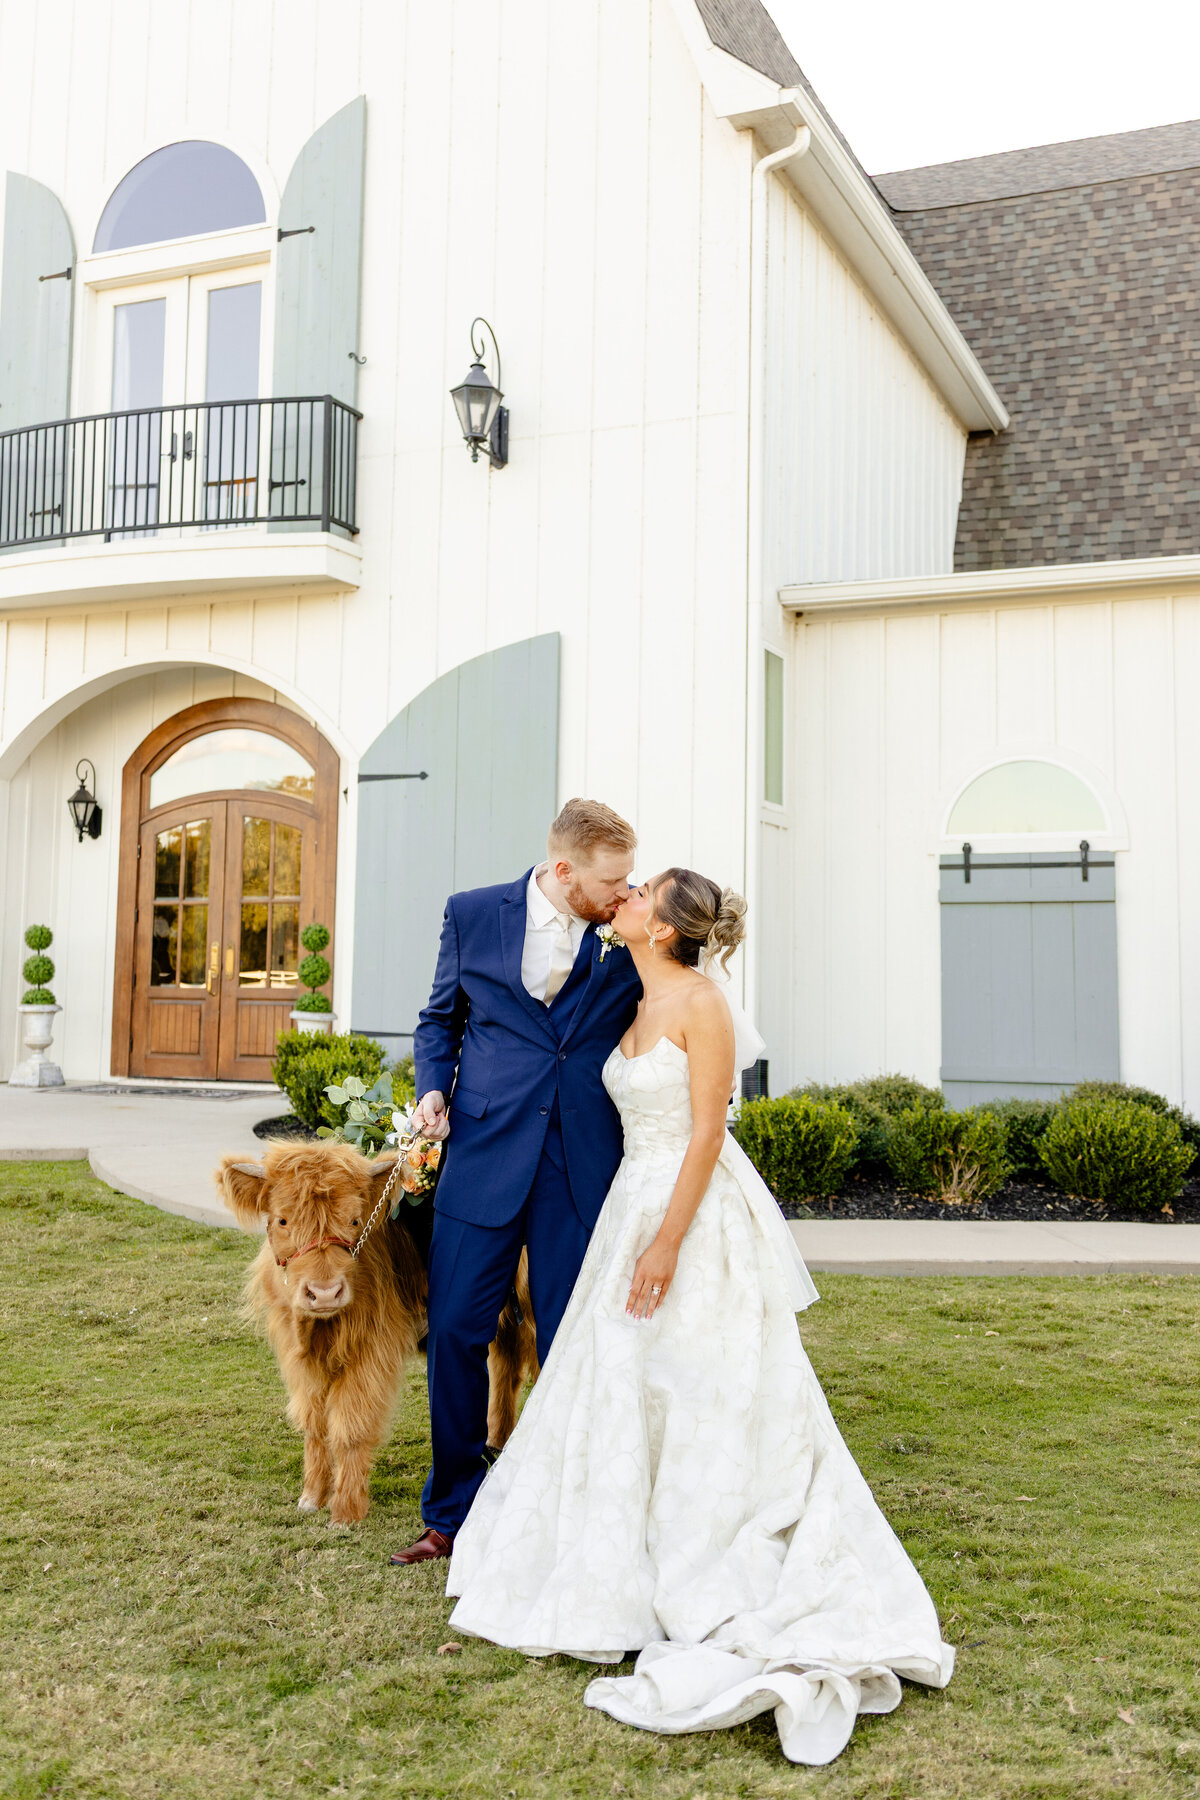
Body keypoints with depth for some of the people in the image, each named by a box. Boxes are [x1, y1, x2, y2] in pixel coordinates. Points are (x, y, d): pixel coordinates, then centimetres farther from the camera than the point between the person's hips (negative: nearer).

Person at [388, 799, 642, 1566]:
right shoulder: (473, 915, 1)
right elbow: (441, 1019, 12)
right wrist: (432, 1089, -2)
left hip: (583, 1168, 0)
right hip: (484, 1157, 1)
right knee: (456, 1333, 4)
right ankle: (453, 1515, 22)